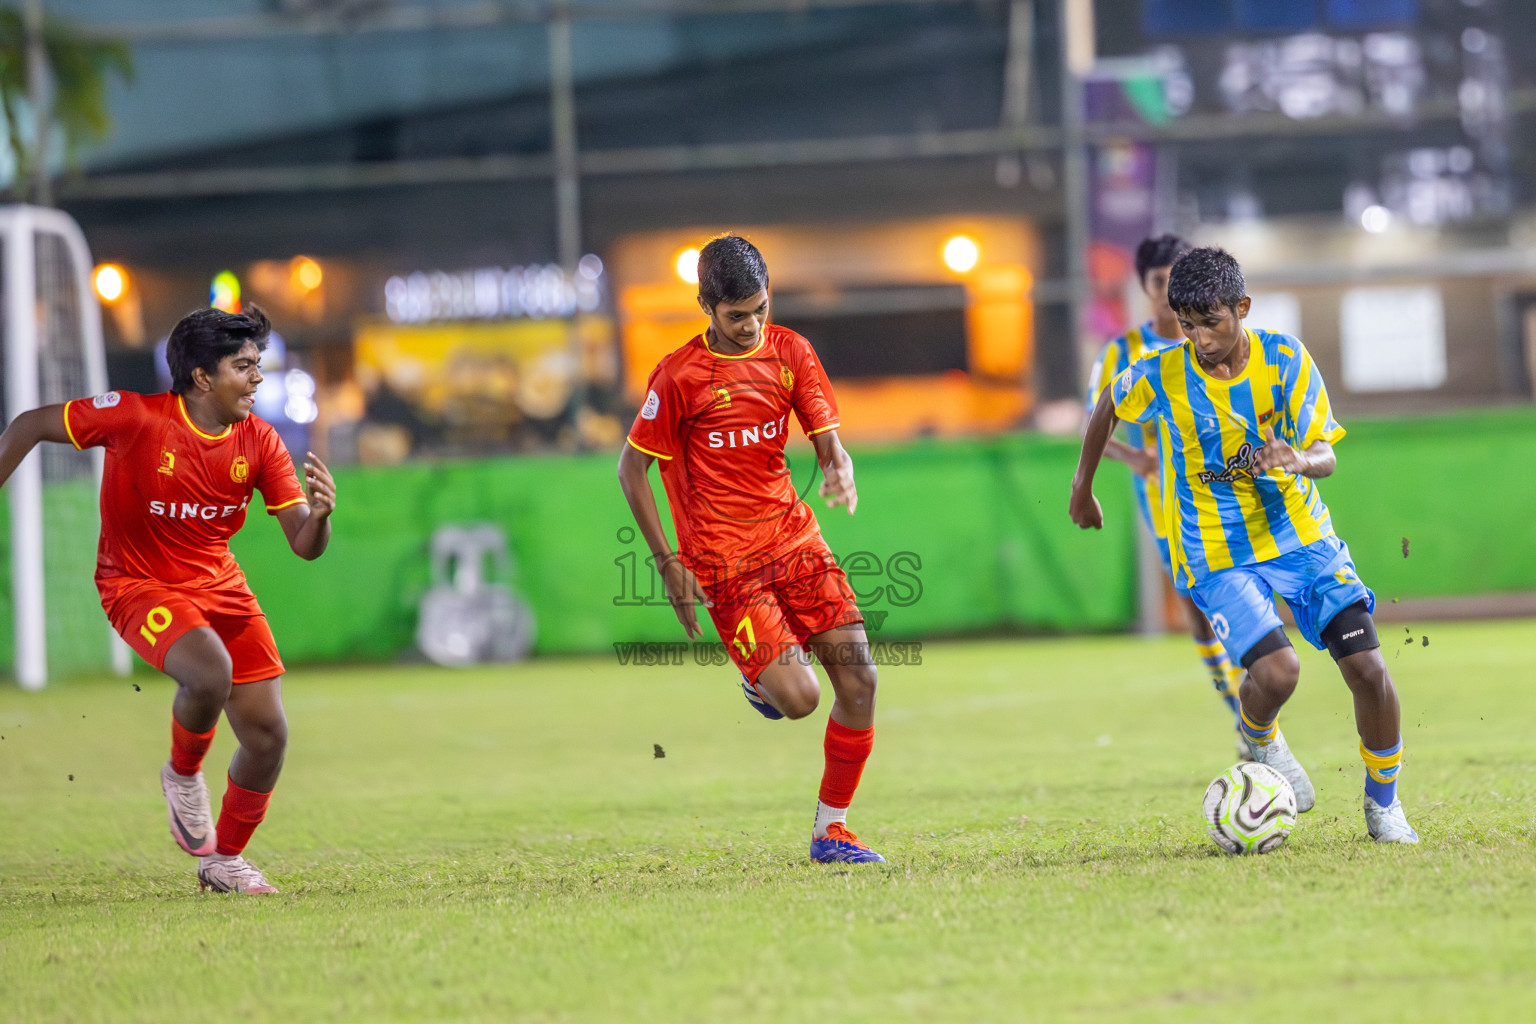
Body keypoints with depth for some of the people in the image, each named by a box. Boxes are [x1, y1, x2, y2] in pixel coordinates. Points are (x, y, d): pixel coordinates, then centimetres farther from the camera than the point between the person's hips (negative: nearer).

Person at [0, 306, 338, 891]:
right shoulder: (134, 418, -20)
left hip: (220, 587, 5)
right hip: (138, 585, -5)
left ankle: (225, 859, 23)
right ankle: (182, 774, -2)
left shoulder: (259, 442, -7)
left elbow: (304, 546, -7)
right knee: (211, 671, -35)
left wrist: (319, 516, -30)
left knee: (268, 736, -1)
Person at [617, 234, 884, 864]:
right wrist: (669, 563, -6)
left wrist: (839, 474, -23)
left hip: (794, 539, 5)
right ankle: (758, 672, 21)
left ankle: (830, 832, 9)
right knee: (799, 699, -17)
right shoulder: (680, 376, -10)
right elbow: (632, 469, -2)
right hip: (725, 563, -5)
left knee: (859, 682, -5)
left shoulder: (790, 352, 4)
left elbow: (828, 442, 3)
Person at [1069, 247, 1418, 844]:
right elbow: (1108, 411, 11)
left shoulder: (1285, 359, -8)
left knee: (1367, 667, -12)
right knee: (1276, 671, -25)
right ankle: (1260, 739, 13)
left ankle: (1383, 805, 12)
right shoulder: (1161, 377, -11)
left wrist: (1298, 461, -33)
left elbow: (1325, 455, -10)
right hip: (1220, 557, -2)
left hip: (1302, 535, 2)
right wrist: (1082, 488, 22)